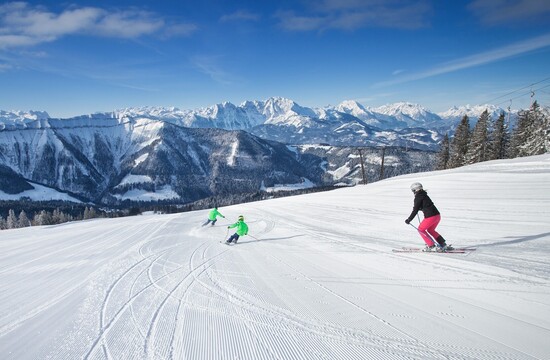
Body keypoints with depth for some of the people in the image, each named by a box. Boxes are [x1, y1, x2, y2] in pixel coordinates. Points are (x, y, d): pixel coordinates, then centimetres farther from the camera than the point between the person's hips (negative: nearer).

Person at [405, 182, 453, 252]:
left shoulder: (418, 198, -8)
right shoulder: (424, 195, 16)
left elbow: (415, 210, -9)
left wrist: (409, 219, -1)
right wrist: (416, 207, 43)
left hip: (430, 217, -8)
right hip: (437, 215, 8)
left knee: (421, 229, 11)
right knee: (430, 230, 27)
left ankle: (431, 246, 6)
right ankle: (444, 245, 21)